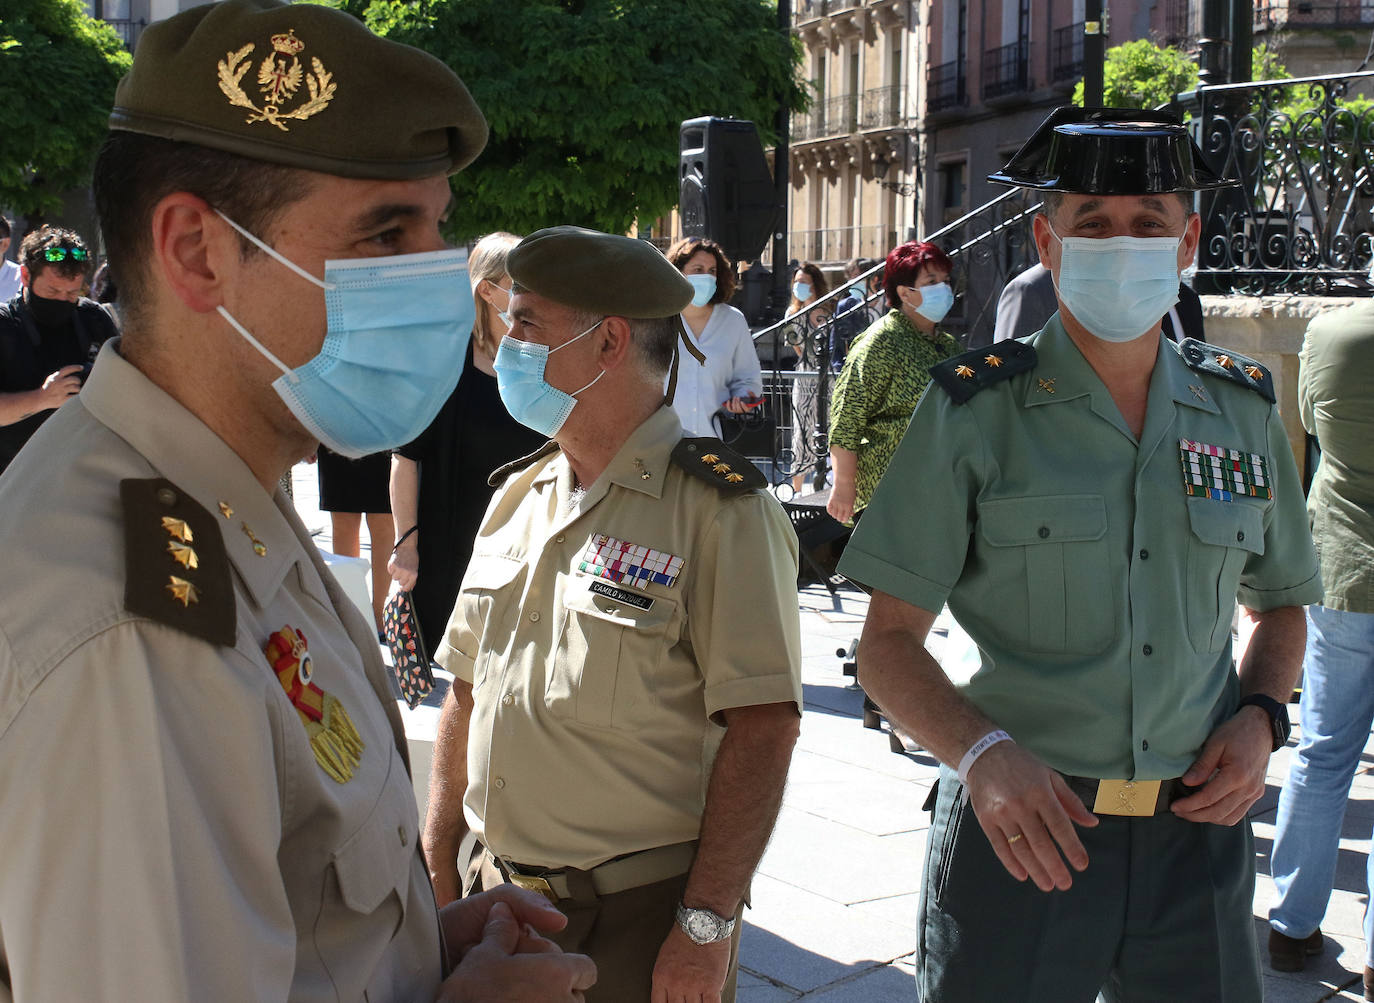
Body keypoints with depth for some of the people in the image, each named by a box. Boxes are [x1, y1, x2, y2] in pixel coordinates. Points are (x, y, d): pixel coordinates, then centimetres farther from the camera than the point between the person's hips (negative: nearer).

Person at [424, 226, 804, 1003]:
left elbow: (762, 728, -18)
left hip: (643, 918, -6)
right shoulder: (516, 496, 8)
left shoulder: (718, 510, -14)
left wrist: (706, 924, -20)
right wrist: (439, 863, 9)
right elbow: (468, 692, 13)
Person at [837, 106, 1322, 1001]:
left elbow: (1280, 601, 18)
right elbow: (890, 643, -8)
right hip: (1021, 826, -3)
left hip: (1198, 831, 3)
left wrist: (1261, 718, -1)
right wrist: (983, 754, -25)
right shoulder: (974, 412, -6)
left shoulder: (1244, 410, 5)